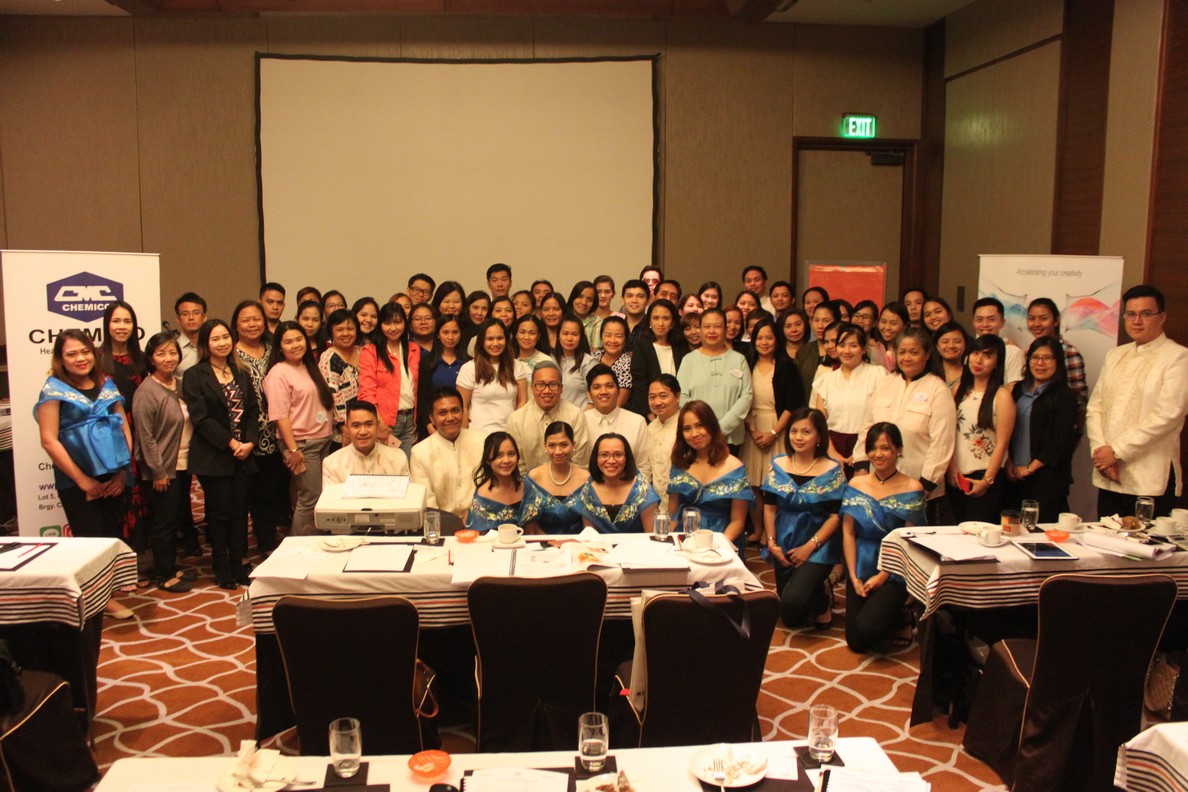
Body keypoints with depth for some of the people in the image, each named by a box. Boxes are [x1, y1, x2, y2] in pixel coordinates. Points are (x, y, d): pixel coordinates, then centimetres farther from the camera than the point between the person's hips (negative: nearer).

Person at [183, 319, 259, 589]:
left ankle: (237, 564, 17)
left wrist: (250, 442, -7)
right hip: (213, 457, -4)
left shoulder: (242, 374, 13)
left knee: (240, 511, 6)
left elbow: (253, 411, 8)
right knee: (220, 512, 1)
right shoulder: (194, 376, -3)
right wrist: (230, 442, -14)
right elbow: (200, 418, -11)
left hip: (242, 455, 5)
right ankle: (221, 569, 13)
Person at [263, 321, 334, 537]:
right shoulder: (278, 374, -9)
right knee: (310, 499, -6)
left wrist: (329, 433, 15)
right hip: (301, 444, -8)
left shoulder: (309, 367, 15)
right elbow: (280, 415, -15)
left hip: (323, 440, 8)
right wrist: (292, 449, -18)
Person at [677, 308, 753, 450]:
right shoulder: (689, 360, 8)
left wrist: (722, 428, -9)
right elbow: (682, 397, 1)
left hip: (730, 437, 1)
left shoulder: (739, 360, 9)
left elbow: (746, 396, 1)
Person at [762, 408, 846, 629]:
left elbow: (836, 516, -10)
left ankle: (823, 599, 9)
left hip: (818, 549, -4)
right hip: (784, 546, 4)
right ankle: (816, 590, 38)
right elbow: (769, 508, 4)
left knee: (793, 601, -24)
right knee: (790, 619, 7)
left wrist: (809, 547, -16)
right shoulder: (778, 465, 2)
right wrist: (772, 543, -7)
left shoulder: (832, 470, -8)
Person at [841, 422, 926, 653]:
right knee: (855, 642, -3)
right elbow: (848, 532, 1)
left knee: (865, 631, -20)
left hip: (893, 573, -4)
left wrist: (882, 576, -13)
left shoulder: (911, 488, -7)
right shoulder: (856, 484, 4)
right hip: (860, 568, 4)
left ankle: (901, 621, 12)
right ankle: (894, 617, 26)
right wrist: (854, 577, -6)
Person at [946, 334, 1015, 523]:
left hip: (985, 478, -5)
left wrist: (987, 481, -12)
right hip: (956, 476, 5)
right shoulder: (959, 389, 7)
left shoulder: (1002, 395, -9)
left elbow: (1002, 443, -10)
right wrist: (951, 466, -5)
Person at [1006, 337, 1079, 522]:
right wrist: (1008, 463, -1)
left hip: (1047, 477, -5)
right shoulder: (1019, 390, 13)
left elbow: (1060, 439, -11)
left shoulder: (1064, 395, -4)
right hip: (1014, 476, 5)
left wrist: (1030, 468, -11)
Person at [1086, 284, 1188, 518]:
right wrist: (1100, 451, -5)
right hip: (1109, 477, 5)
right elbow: (1094, 408, 10)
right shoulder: (1115, 355, 15)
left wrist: (1117, 451, -13)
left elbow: (1167, 416, -14)